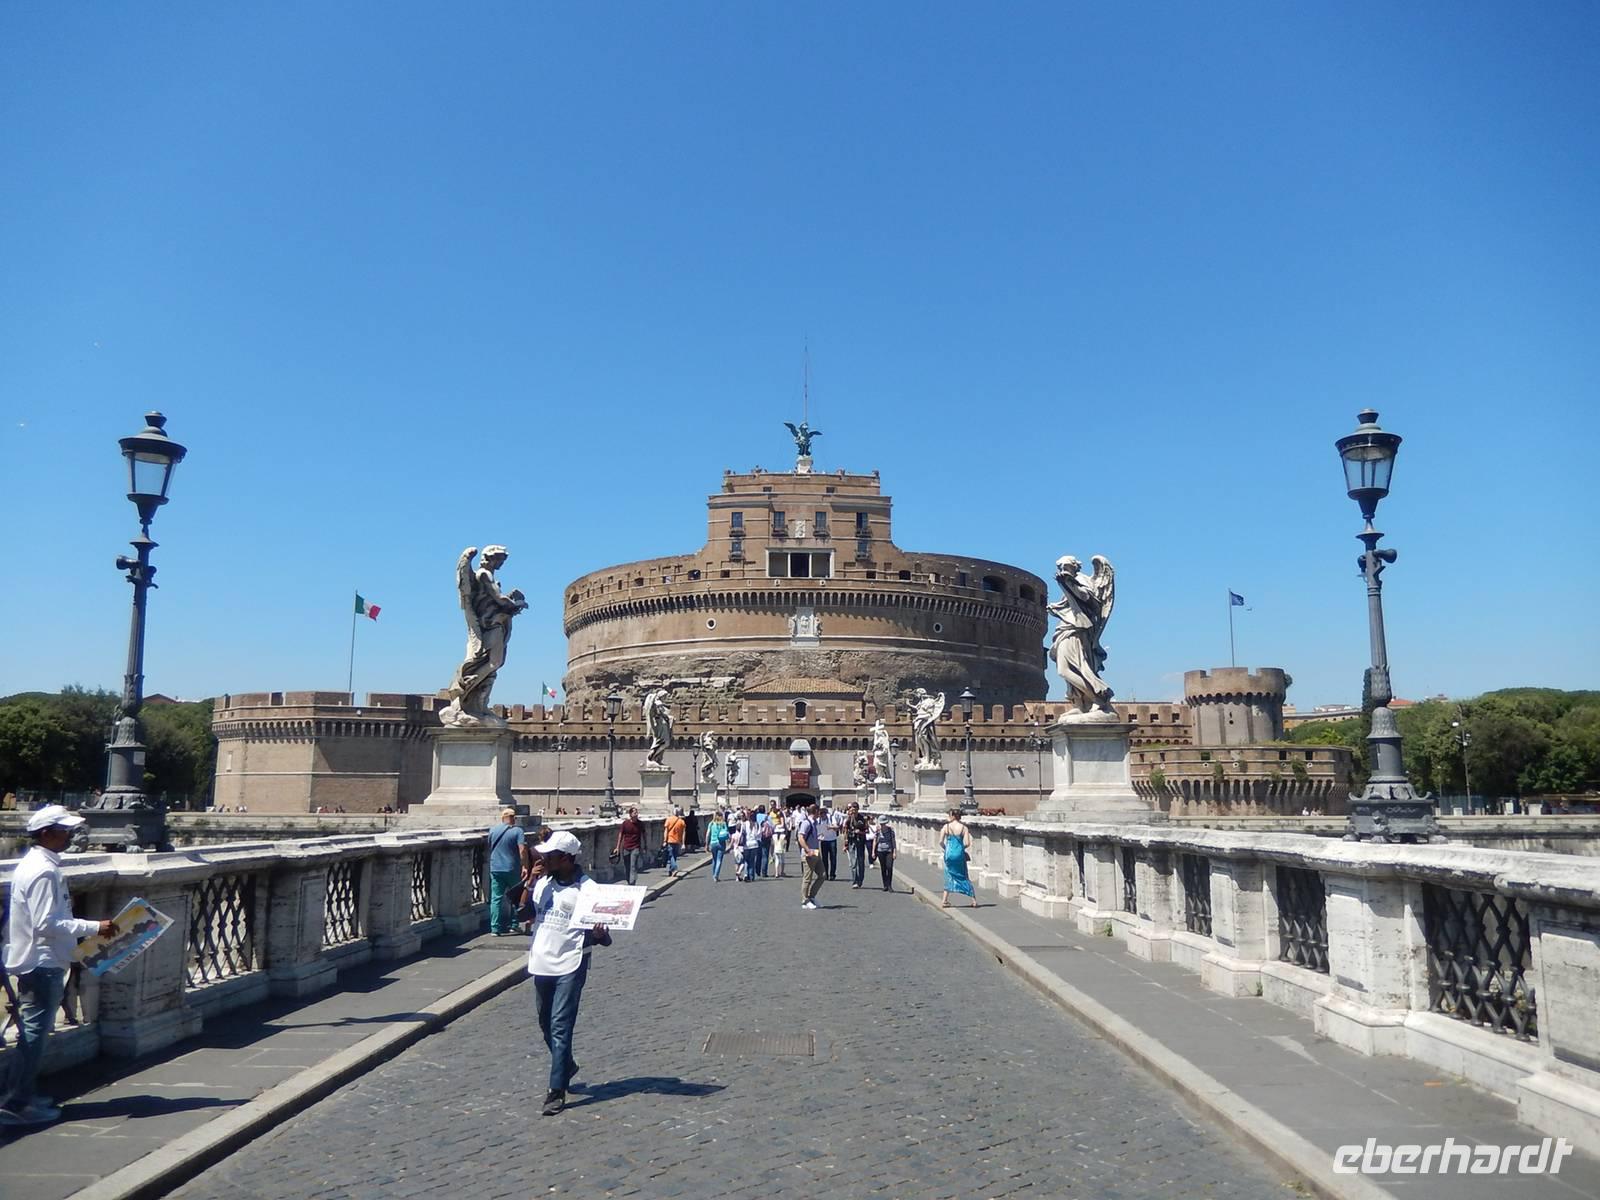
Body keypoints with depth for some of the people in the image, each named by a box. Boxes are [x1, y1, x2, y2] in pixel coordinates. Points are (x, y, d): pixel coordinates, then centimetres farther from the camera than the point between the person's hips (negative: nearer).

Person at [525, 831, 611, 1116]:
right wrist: (527, 883, -4)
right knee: (546, 1025, 19)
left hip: (569, 966, -7)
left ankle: (557, 1091, -2)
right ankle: (566, 1066, 41)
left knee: (560, 1028, -8)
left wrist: (600, 935, -31)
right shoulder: (543, 884, 7)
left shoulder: (588, 890, -10)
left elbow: (602, 936, -8)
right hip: (541, 964, 7)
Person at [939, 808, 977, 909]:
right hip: (959, 854, 0)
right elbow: (967, 844, -9)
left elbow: (941, 842, -8)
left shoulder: (946, 826, -3)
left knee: (949, 876, 15)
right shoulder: (963, 827, -4)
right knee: (963, 877, 12)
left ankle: (944, 901, 11)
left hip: (949, 854, 0)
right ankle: (974, 900, 12)